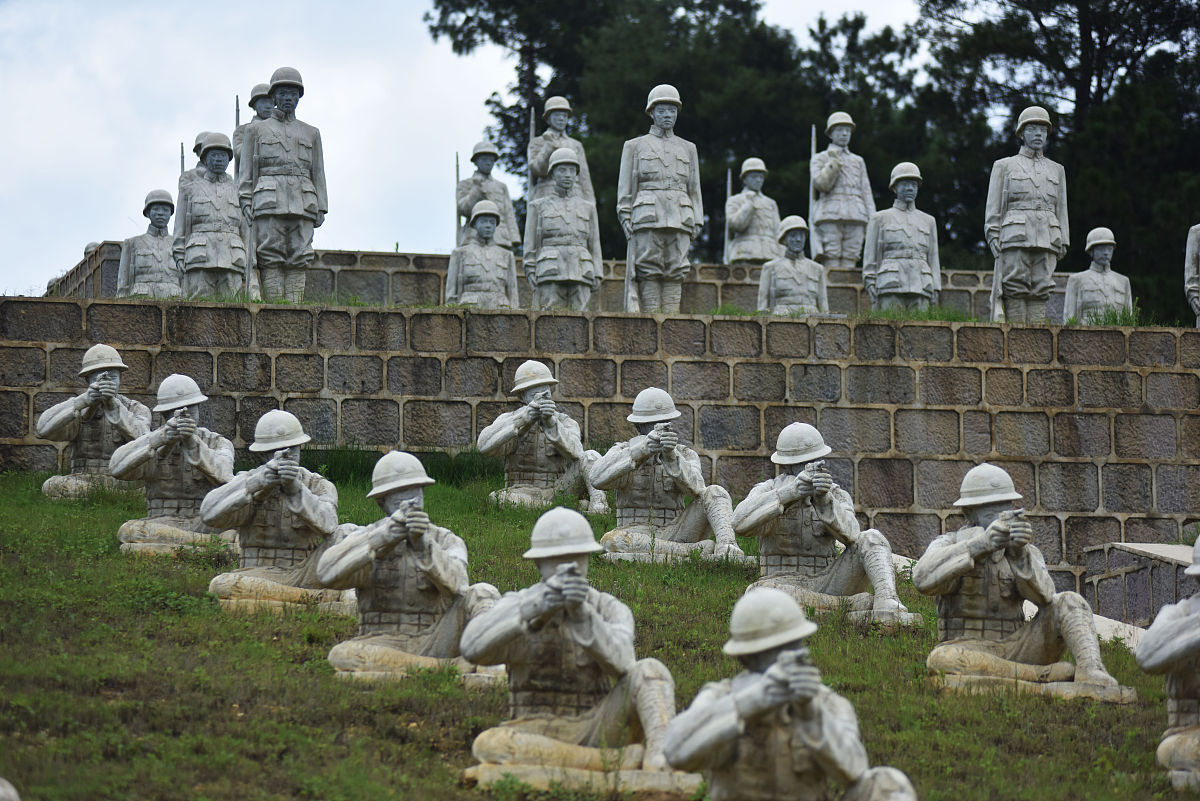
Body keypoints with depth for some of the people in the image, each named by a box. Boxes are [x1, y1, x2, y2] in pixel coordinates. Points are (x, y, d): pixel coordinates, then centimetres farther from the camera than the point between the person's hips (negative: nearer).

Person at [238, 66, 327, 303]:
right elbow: (246, 172, 9)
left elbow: (318, 174, 18)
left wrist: (321, 208, 8)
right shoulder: (257, 130, 15)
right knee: (271, 261, -10)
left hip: (302, 204, 2)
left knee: (298, 261, -5)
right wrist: (246, 203, -4)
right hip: (269, 202, -2)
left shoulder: (311, 133, 21)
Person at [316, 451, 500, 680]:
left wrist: (423, 544, -33)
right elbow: (327, 571, -16)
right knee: (342, 655, -34)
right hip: (383, 644, -1)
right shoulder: (362, 538, 7)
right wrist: (385, 536, -26)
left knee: (481, 593, -20)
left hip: (433, 642, 1)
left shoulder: (445, 541, 9)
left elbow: (455, 582, -14)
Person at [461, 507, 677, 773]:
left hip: (595, 729, 1)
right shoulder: (517, 606, -1)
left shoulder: (611, 610, 2)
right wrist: (536, 606, -37)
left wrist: (581, 612, -39)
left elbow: (621, 661, -22)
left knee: (649, 671, -21)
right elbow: (473, 646, -23)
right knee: (488, 745, -35)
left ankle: (659, 759, -44)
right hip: (538, 736, -1)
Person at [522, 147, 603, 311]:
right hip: (550, 274, -2)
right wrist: (531, 276, -2)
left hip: (579, 275, 2)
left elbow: (594, 248, 16)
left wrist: (596, 279, 6)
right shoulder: (538, 206, 14)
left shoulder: (588, 208, 19)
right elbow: (530, 248, 9)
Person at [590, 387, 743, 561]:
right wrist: (643, 449, -34)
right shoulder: (621, 452, 3)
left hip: (673, 536, 2)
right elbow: (598, 478, -22)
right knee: (611, 542, -38)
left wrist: (671, 455, -37)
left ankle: (727, 545, -45)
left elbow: (695, 487, -18)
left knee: (714, 494, -18)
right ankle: (694, 550, -35)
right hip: (636, 536, -2)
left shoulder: (686, 455, 7)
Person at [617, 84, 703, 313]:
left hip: (679, 221, 3)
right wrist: (626, 222, -3)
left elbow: (694, 189, 18)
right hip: (647, 218, -2)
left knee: (675, 275, -3)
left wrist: (696, 225, 9)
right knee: (649, 275, -7)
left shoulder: (688, 149, 19)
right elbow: (626, 189, 8)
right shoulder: (635, 146, 12)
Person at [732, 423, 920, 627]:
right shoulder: (768, 491, 0)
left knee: (871, 540, -16)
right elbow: (741, 522, -24)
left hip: (827, 585, 2)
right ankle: (857, 606, -31)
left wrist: (825, 499, -36)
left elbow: (849, 533, -17)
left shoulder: (837, 495, 6)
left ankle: (887, 606, -42)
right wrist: (790, 492, -33)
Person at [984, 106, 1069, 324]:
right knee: (1015, 291, -10)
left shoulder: (1056, 170, 22)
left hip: (1046, 239, 3)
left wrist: (1063, 243, 10)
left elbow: (1061, 210, 20)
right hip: (1015, 238, -3)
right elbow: (993, 209, 7)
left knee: (1040, 293, -4)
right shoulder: (1004, 166, 12)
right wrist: (994, 240, -5)